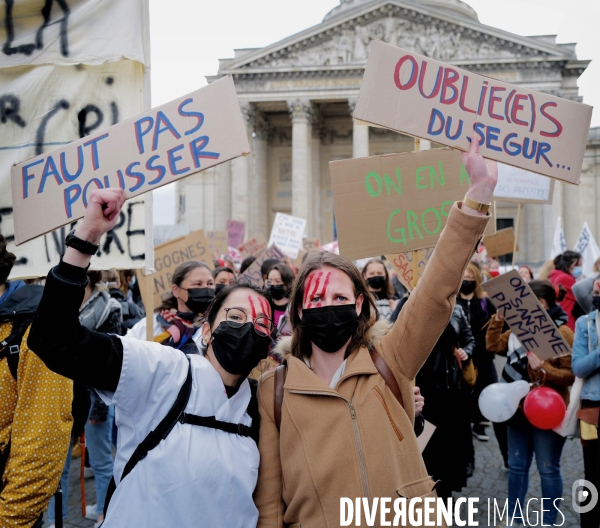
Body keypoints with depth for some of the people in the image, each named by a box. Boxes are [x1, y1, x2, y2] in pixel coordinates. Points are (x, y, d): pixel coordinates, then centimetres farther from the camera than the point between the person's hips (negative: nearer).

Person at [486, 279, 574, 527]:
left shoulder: (562, 333, -13)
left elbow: (573, 374, -16)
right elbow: (493, 345, 9)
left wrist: (543, 369, -28)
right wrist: (498, 318, 1)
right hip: (519, 409, 7)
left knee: (548, 469, 6)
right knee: (516, 466, 15)